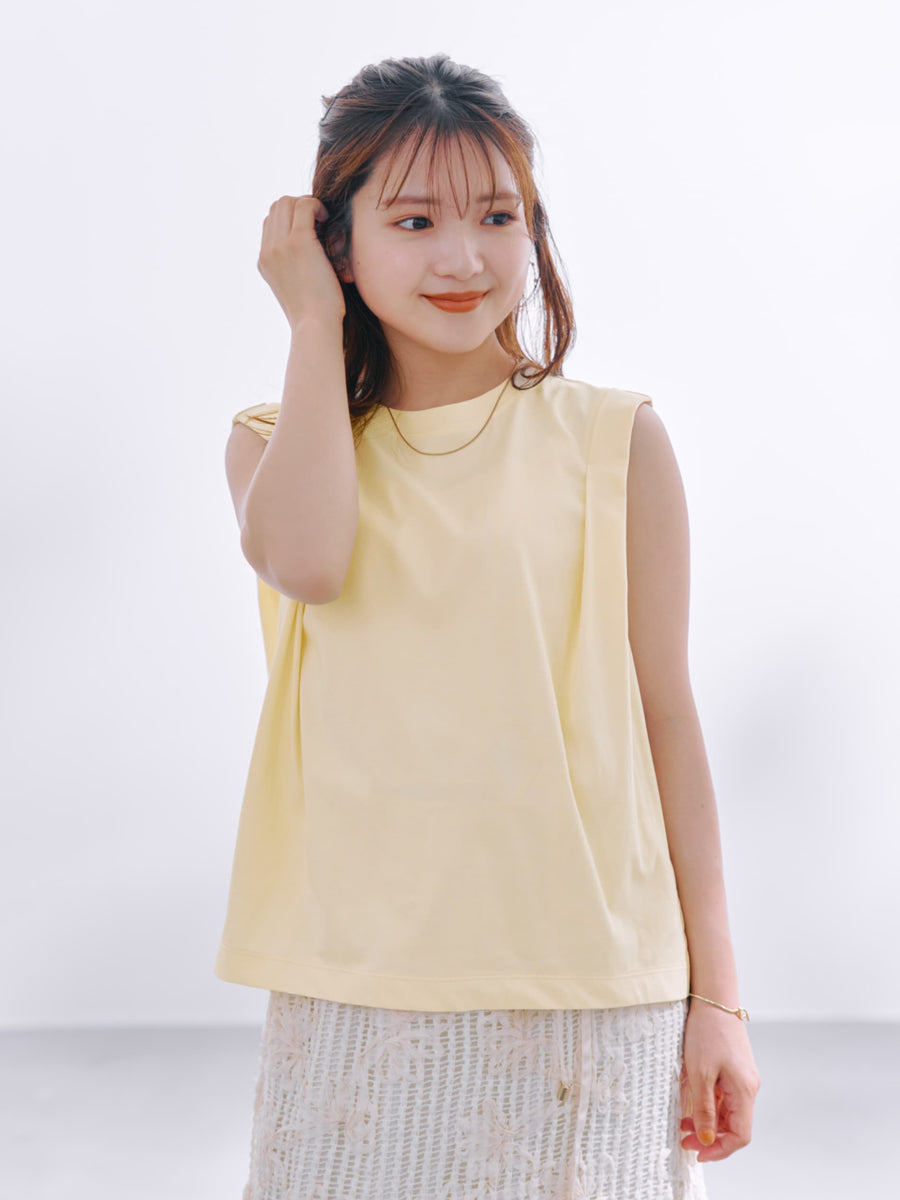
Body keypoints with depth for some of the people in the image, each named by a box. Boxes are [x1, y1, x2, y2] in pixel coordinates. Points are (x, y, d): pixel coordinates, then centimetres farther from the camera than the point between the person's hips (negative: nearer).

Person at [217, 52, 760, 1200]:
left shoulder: (612, 440, 1)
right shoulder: (279, 444, 7)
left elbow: (667, 719, 2)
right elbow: (307, 562, -18)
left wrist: (716, 995, 2)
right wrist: (317, 325, -5)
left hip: (590, 986, -1)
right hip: (355, 990, 1)